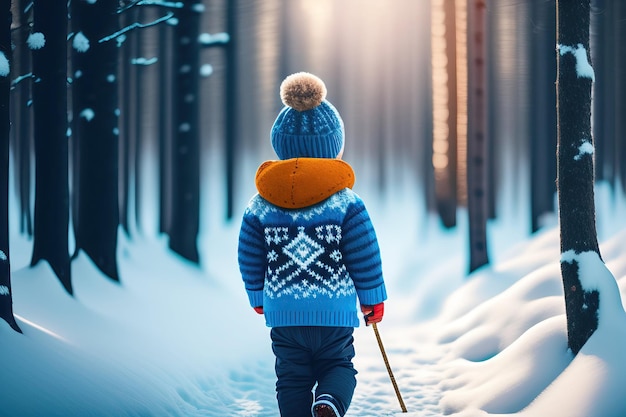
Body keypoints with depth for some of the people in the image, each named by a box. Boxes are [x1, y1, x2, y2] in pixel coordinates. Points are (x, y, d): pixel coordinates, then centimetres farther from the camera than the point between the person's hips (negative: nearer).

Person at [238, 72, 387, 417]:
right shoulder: (346, 202, -8)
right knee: (338, 365, 15)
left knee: (292, 378, 13)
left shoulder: (260, 206, -2)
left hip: (282, 312, 1)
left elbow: (250, 260, 6)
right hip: (334, 311, -1)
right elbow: (365, 257, -4)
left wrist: (258, 297, 23)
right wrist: (373, 299, 10)